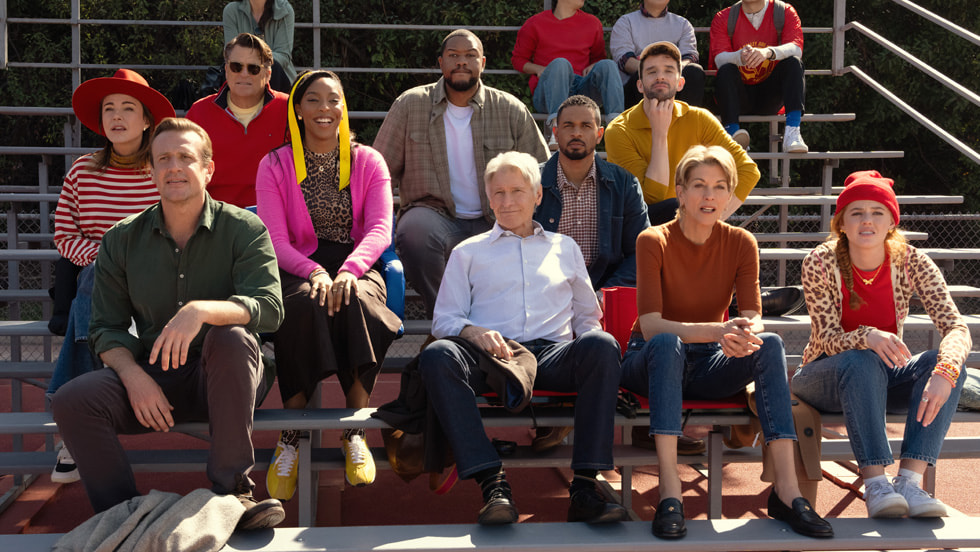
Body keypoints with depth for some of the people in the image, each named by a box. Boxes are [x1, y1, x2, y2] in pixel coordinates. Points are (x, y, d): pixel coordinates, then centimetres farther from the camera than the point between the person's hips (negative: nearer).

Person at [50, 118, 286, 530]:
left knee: (230, 337, -34)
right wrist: (133, 375, -15)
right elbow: (107, 327, 6)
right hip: (153, 377, 2)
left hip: (224, 379, -2)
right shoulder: (122, 239, 6)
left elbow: (270, 308, -18)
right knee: (72, 401, -22)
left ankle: (231, 491, -25)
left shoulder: (244, 229, -3)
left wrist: (201, 309, -36)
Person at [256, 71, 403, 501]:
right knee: (308, 305, -37)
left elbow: (380, 230, -5)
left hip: (357, 267, 1)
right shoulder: (275, 166, 8)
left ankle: (355, 434, -25)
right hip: (299, 270, 0)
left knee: (354, 302, -36)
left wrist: (348, 270, -26)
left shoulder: (368, 162, 10)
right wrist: (314, 272, -24)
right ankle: (291, 438, -27)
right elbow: (276, 240, -2)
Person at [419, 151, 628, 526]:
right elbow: (444, 319, 16)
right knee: (437, 355, -34)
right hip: (489, 355, 0)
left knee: (602, 345, -33)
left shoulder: (564, 247, 29)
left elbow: (587, 316, 28)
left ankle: (584, 487, -35)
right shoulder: (468, 252, 25)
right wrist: (474, 332, -7)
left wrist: (589, 345, 4)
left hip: (552, 354, 1)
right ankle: (493, 485, -39)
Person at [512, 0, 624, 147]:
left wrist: (593, 66, 5)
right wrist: (538, 69, -4)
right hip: (546, 94, -3)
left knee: (608, 64, -23)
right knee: (560, 63, -34)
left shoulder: (592, 23, 21)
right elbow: (517, 58, 16)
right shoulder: (535, 24, 11)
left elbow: (599, 56, 30)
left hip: (582, 88, 3)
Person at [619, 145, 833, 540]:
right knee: (667, 344, -37)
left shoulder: (741, 244, -3)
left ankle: (786, 489, -30)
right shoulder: (653, 241, -13)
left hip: (708, 366, 3)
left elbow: (753, 319, -13)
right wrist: (718, 330, -40)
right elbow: (650, 326, -25)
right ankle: (669, 491, -41)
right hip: (651, 363, -3)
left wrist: (746, 333, -39)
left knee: (770, 344, -25)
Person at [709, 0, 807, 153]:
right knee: (726, 70, -28)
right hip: (739, 95, -1)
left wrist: (768, 52, -37)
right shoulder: (723, 18, 2)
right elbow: (720, 59, -14)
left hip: (770, 94, 1)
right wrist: (740, 56, -38)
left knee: (793, 62, -24)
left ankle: (792, 132, -39)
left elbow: (796, 48, -16)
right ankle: (733, 131, -44)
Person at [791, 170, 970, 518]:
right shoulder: (820, 263, -17)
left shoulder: (911, 263, -12)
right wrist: (868, 338, -45)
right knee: (861, 361, -36)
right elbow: (829, 340, -22)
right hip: (825, 379, -3)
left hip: (882, 379, 3)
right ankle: (875, 483, -37)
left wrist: (944, 371, -43)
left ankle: (910, 480, -33)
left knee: (950, 360, -25)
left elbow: (957, 328, -21)